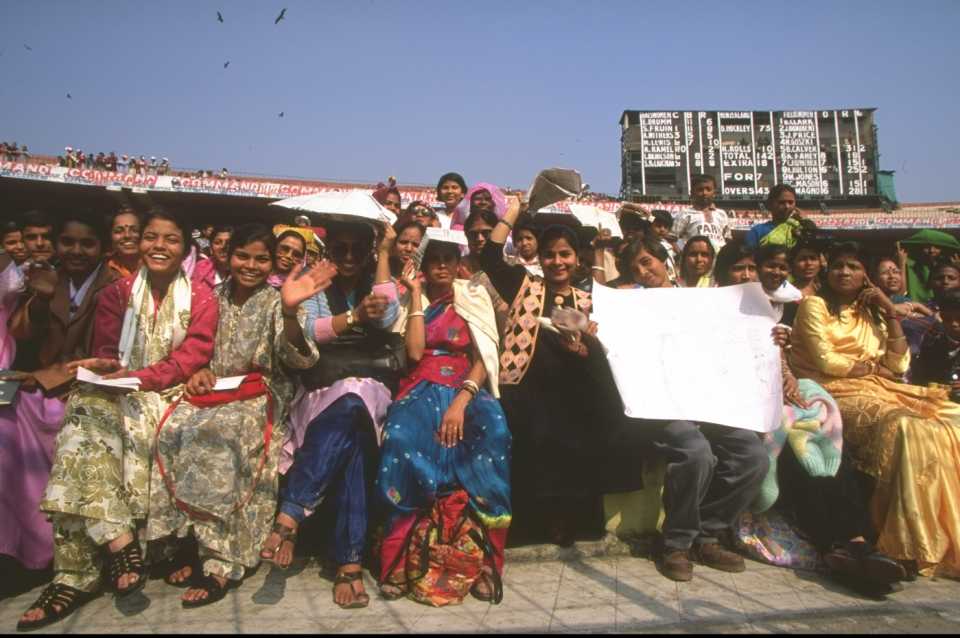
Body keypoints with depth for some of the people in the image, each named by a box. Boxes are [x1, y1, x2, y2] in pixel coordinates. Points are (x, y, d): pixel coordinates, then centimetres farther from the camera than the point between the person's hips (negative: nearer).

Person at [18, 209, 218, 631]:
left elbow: (191, 359, -8)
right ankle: (118, 542, -32)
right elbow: (106, 353, 10)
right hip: (119, 391, 3)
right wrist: (105, 367, -15)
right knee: (85, 410, -30)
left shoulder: (201, 300, 2)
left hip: (168, 396, -3)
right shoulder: (117, 293, 12)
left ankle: (78, 572, -28)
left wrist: (136, 377, -22)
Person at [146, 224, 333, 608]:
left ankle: (222, 560, -26)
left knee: (222, 432, -33)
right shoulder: (213, 296, 11)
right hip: (213, 389, 4)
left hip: (260, 393, -4)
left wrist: (290, 311, -37)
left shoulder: (276, 301, -2)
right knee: (173, 430, -25)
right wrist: (198, 371, -3)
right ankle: (189, 540, -15)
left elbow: (297, 358, -19)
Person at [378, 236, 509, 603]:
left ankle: (485, 558, -24)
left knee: (495, 433, -33)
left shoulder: (474, 299, 12)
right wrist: (415, 294, -1)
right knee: (401, 439, -34)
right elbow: (415, 352, -5)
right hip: (422, 389, 0)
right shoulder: (412, 300, 14)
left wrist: (461, 401, -16)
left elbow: (483, 358, 1)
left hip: (466, 388, 0)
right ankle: (397, 558, -21)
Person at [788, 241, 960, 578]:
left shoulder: (871, 312, 24)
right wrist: (873, 365, 4)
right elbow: (826, 361, -8)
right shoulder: (814, 305, 5)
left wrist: (891, 313, 10)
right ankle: (910, 547, -28)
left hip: (877, 390, 7)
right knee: (908, 430, -32)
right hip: (837, 395, -7)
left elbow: (899, 365, 13)